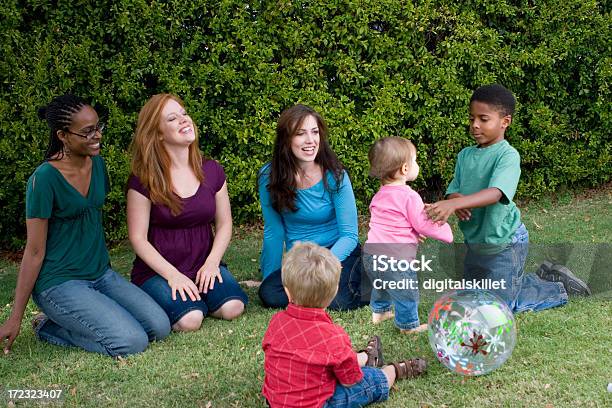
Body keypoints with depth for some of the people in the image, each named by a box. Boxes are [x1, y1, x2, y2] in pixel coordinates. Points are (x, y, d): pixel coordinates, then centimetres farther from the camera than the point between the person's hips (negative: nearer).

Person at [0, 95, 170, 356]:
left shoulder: (97, 163, 5)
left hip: (101, 274, 8)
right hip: (60, 283, -7)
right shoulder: (45, 179, -16)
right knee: (132, 342, -20)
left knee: (160, 327, -10)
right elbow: (35, 251, -12)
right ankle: (50, 327, 1)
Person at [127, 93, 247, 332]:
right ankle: (168, 297, 6)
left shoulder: (212, 171, 4)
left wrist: (212, 262, -9)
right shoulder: (143, 181, -9)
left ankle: (197, 293, 8)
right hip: (157, 270, -3)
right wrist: (172, 275, -17)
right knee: (189, 319, -28)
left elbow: (224, 224, 8)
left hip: (204, 265, 3)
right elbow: (138, 237, -8)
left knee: (232, 308, -23)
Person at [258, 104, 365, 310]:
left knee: (338, 299, -30)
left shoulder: (335, 176, -12)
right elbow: (274, 232, 3)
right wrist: (269, 278, 7)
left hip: (337, 253, -2)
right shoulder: (269, 177, -7)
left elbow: (349, 236, -12)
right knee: (269, 294, -26)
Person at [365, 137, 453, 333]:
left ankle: (379, 311, 52)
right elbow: (424, 225, -14)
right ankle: (408, 324, 30)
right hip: (396, 259, -8)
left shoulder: (380, 195, 8)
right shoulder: (410, 197, -18)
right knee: (407, 293, 14)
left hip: (371, 253, 8)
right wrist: (446, 233, 3)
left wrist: (414, 233, 24)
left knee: (380, 285, 32)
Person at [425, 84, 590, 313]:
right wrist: (456, 200, -26)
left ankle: (559, 288, 23)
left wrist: (454, 203, -51)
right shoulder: (465, 155, 0)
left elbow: (495, 193, -37)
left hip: (504, 244, -7)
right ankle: (541, 279, 37)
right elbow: (453, 191, 0)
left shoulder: (508, 156, -22)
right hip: (474, 242, 8)